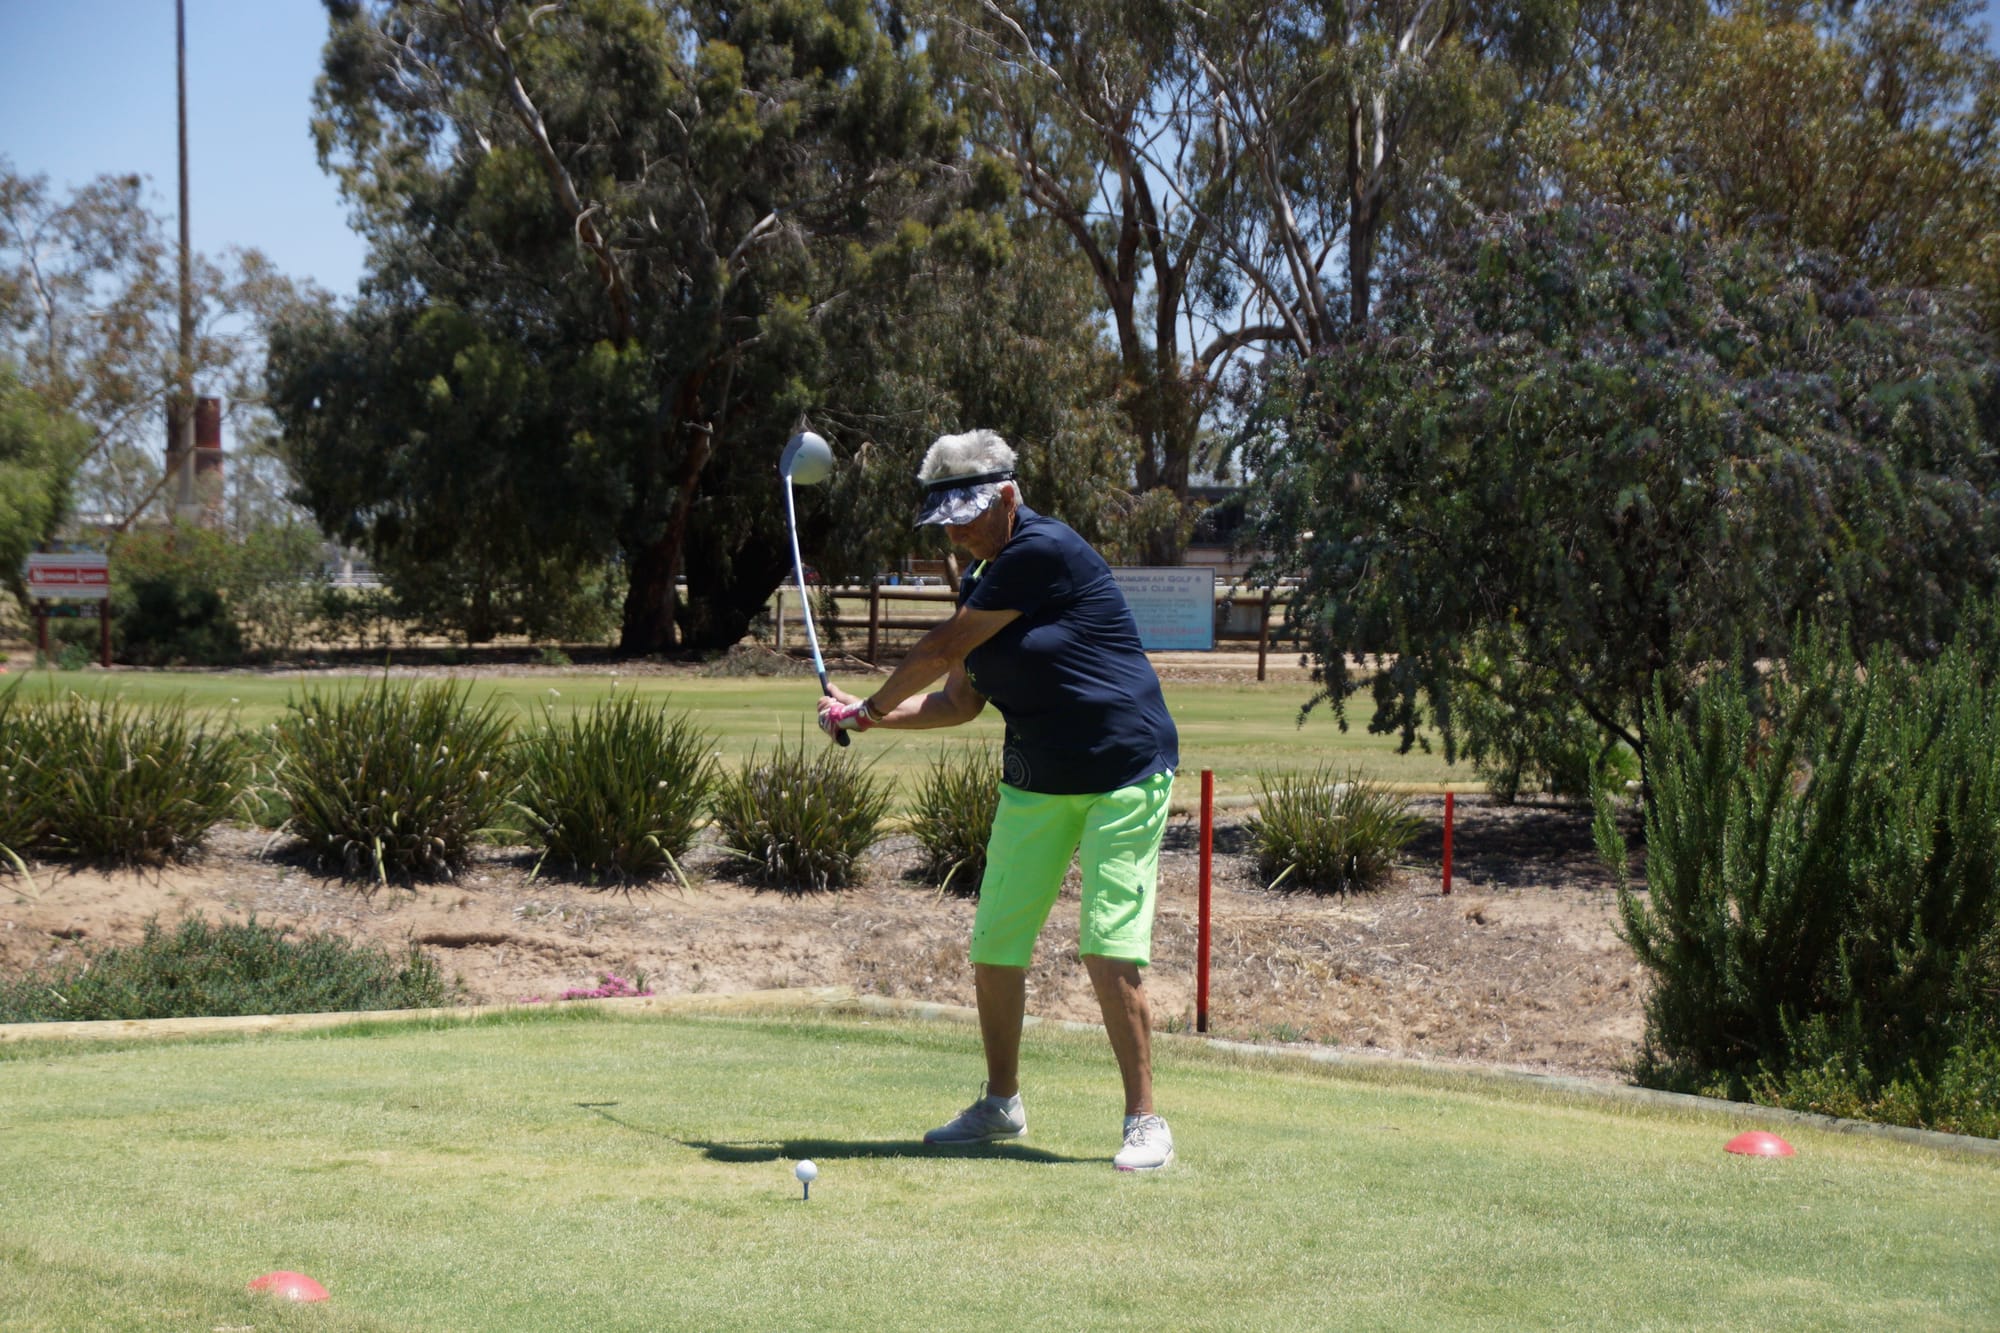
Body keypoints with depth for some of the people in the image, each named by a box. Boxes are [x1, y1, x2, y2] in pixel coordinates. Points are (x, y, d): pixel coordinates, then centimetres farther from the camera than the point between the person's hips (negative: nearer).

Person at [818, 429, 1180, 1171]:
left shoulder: (1045, 553, -19)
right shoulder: (981, 581, 9)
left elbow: (944, 649, -13)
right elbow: (961, 700, 18)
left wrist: (872, 705, 1)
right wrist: (870, 718, 5)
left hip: (1123, 777, -8)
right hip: (1034, 786, 9)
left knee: (1110, 952, -14)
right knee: (994, 948, 7)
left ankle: (1144, 1122, -4)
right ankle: (1001, 1105, 24)